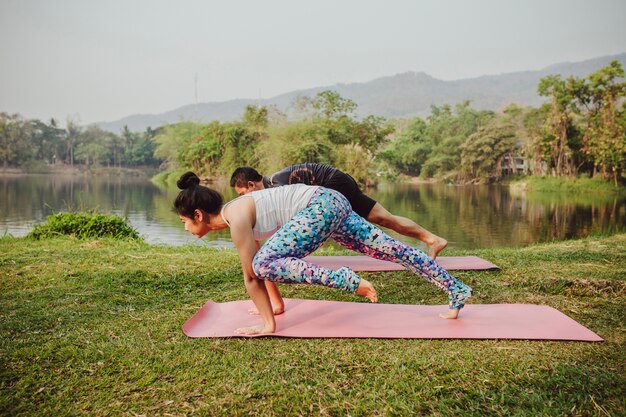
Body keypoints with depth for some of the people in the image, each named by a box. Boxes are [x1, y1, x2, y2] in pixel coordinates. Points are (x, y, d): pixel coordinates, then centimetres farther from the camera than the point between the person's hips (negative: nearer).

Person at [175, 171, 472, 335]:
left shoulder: (236, 217, -14)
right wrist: (276, 304, 27)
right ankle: (457, 291, 18)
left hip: (321, 206, -10)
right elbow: (261, 259, 23)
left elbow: (251, 275, -12)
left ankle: (344, 280, -19)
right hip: (331, 203, 10)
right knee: (392, 250, 10)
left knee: (264, 264, -21)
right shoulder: (232, 216, 14)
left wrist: (268, 323, -6)